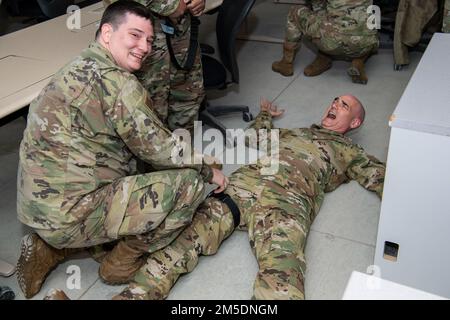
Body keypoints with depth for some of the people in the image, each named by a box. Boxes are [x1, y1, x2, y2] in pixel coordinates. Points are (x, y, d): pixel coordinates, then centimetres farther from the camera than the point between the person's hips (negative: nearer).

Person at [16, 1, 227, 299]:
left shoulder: (81, 69, 12)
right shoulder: (116, 81, -18)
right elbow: (159, 149, -13)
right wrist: (207, 171, 4)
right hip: (70, 215, -9)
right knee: (190, 181, -10)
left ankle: (50, 248, 19)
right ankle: (126, 258, 8)